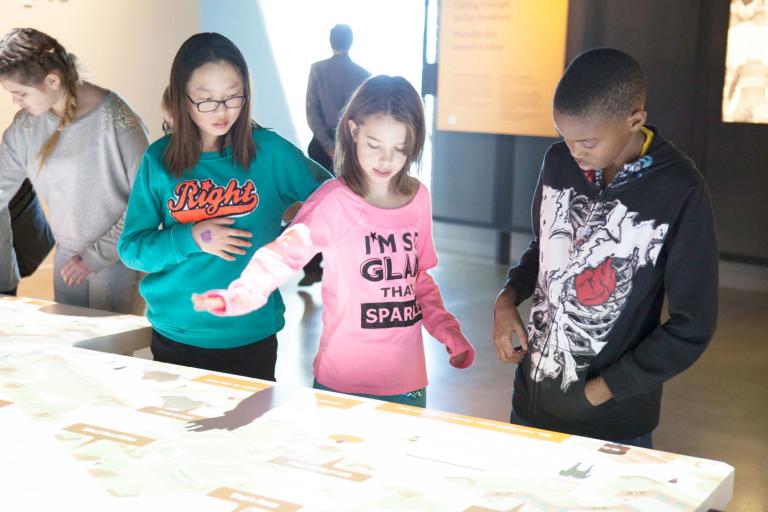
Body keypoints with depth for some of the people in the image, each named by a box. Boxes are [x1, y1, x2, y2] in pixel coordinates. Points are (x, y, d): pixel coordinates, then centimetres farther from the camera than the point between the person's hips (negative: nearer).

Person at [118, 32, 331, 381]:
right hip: (175, 337, 1)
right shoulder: (159, 159, -3)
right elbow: (131, 248, -2)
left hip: (251, 337, -1)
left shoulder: (269, 150, -6)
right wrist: (191, 239, -17)